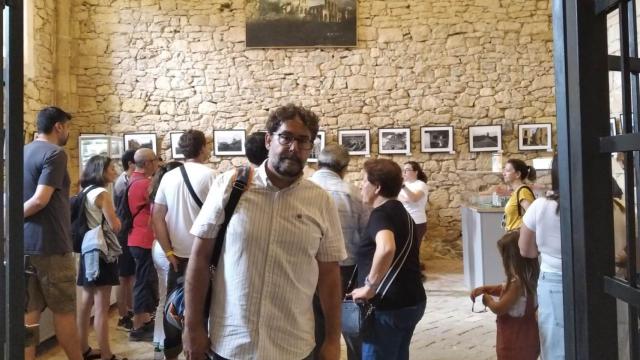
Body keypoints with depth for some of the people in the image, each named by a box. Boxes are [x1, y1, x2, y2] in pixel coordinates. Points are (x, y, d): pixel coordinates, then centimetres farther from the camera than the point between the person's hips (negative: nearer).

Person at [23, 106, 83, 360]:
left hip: (24, 244, 8)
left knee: (29, 312, 10)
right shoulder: (55, 153, -12)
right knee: (64, 311, 5)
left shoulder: (23, 152, 14)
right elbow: (40, 200, -20)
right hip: (49, 245, -8)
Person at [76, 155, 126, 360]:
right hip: (101, 252, -9)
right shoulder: (102, 194, -13)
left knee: (86, 302, 14)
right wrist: (116, 218, 3)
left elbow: (91, 222, 16)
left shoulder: (85, 193, 13)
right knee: (102, 308, -6)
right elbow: (115, 226, -15)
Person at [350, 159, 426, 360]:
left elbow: (386, 248, -37)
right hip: (411, 301, 9)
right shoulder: (401, 212, 14)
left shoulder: (381, 213, -16)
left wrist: (370, 286, -27)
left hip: (389, 305, -9)